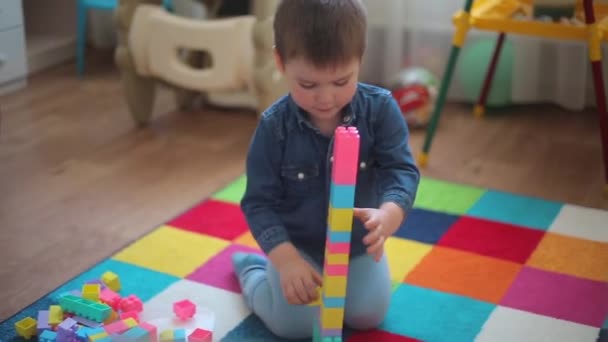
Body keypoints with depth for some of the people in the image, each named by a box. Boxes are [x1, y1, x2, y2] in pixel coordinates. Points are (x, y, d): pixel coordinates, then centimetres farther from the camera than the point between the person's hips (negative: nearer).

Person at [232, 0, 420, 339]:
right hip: (298, 244, -2)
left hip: (358, 243, 2)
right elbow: (260, 201, -17)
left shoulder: (380, 108, -18)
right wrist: (286, 259, -31)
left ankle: (331, 278, 28)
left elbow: (401, 169, -24)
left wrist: (388, 216, -47)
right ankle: (251, 269, 21)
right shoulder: (274, 125, -21)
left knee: (369, 315, -3)